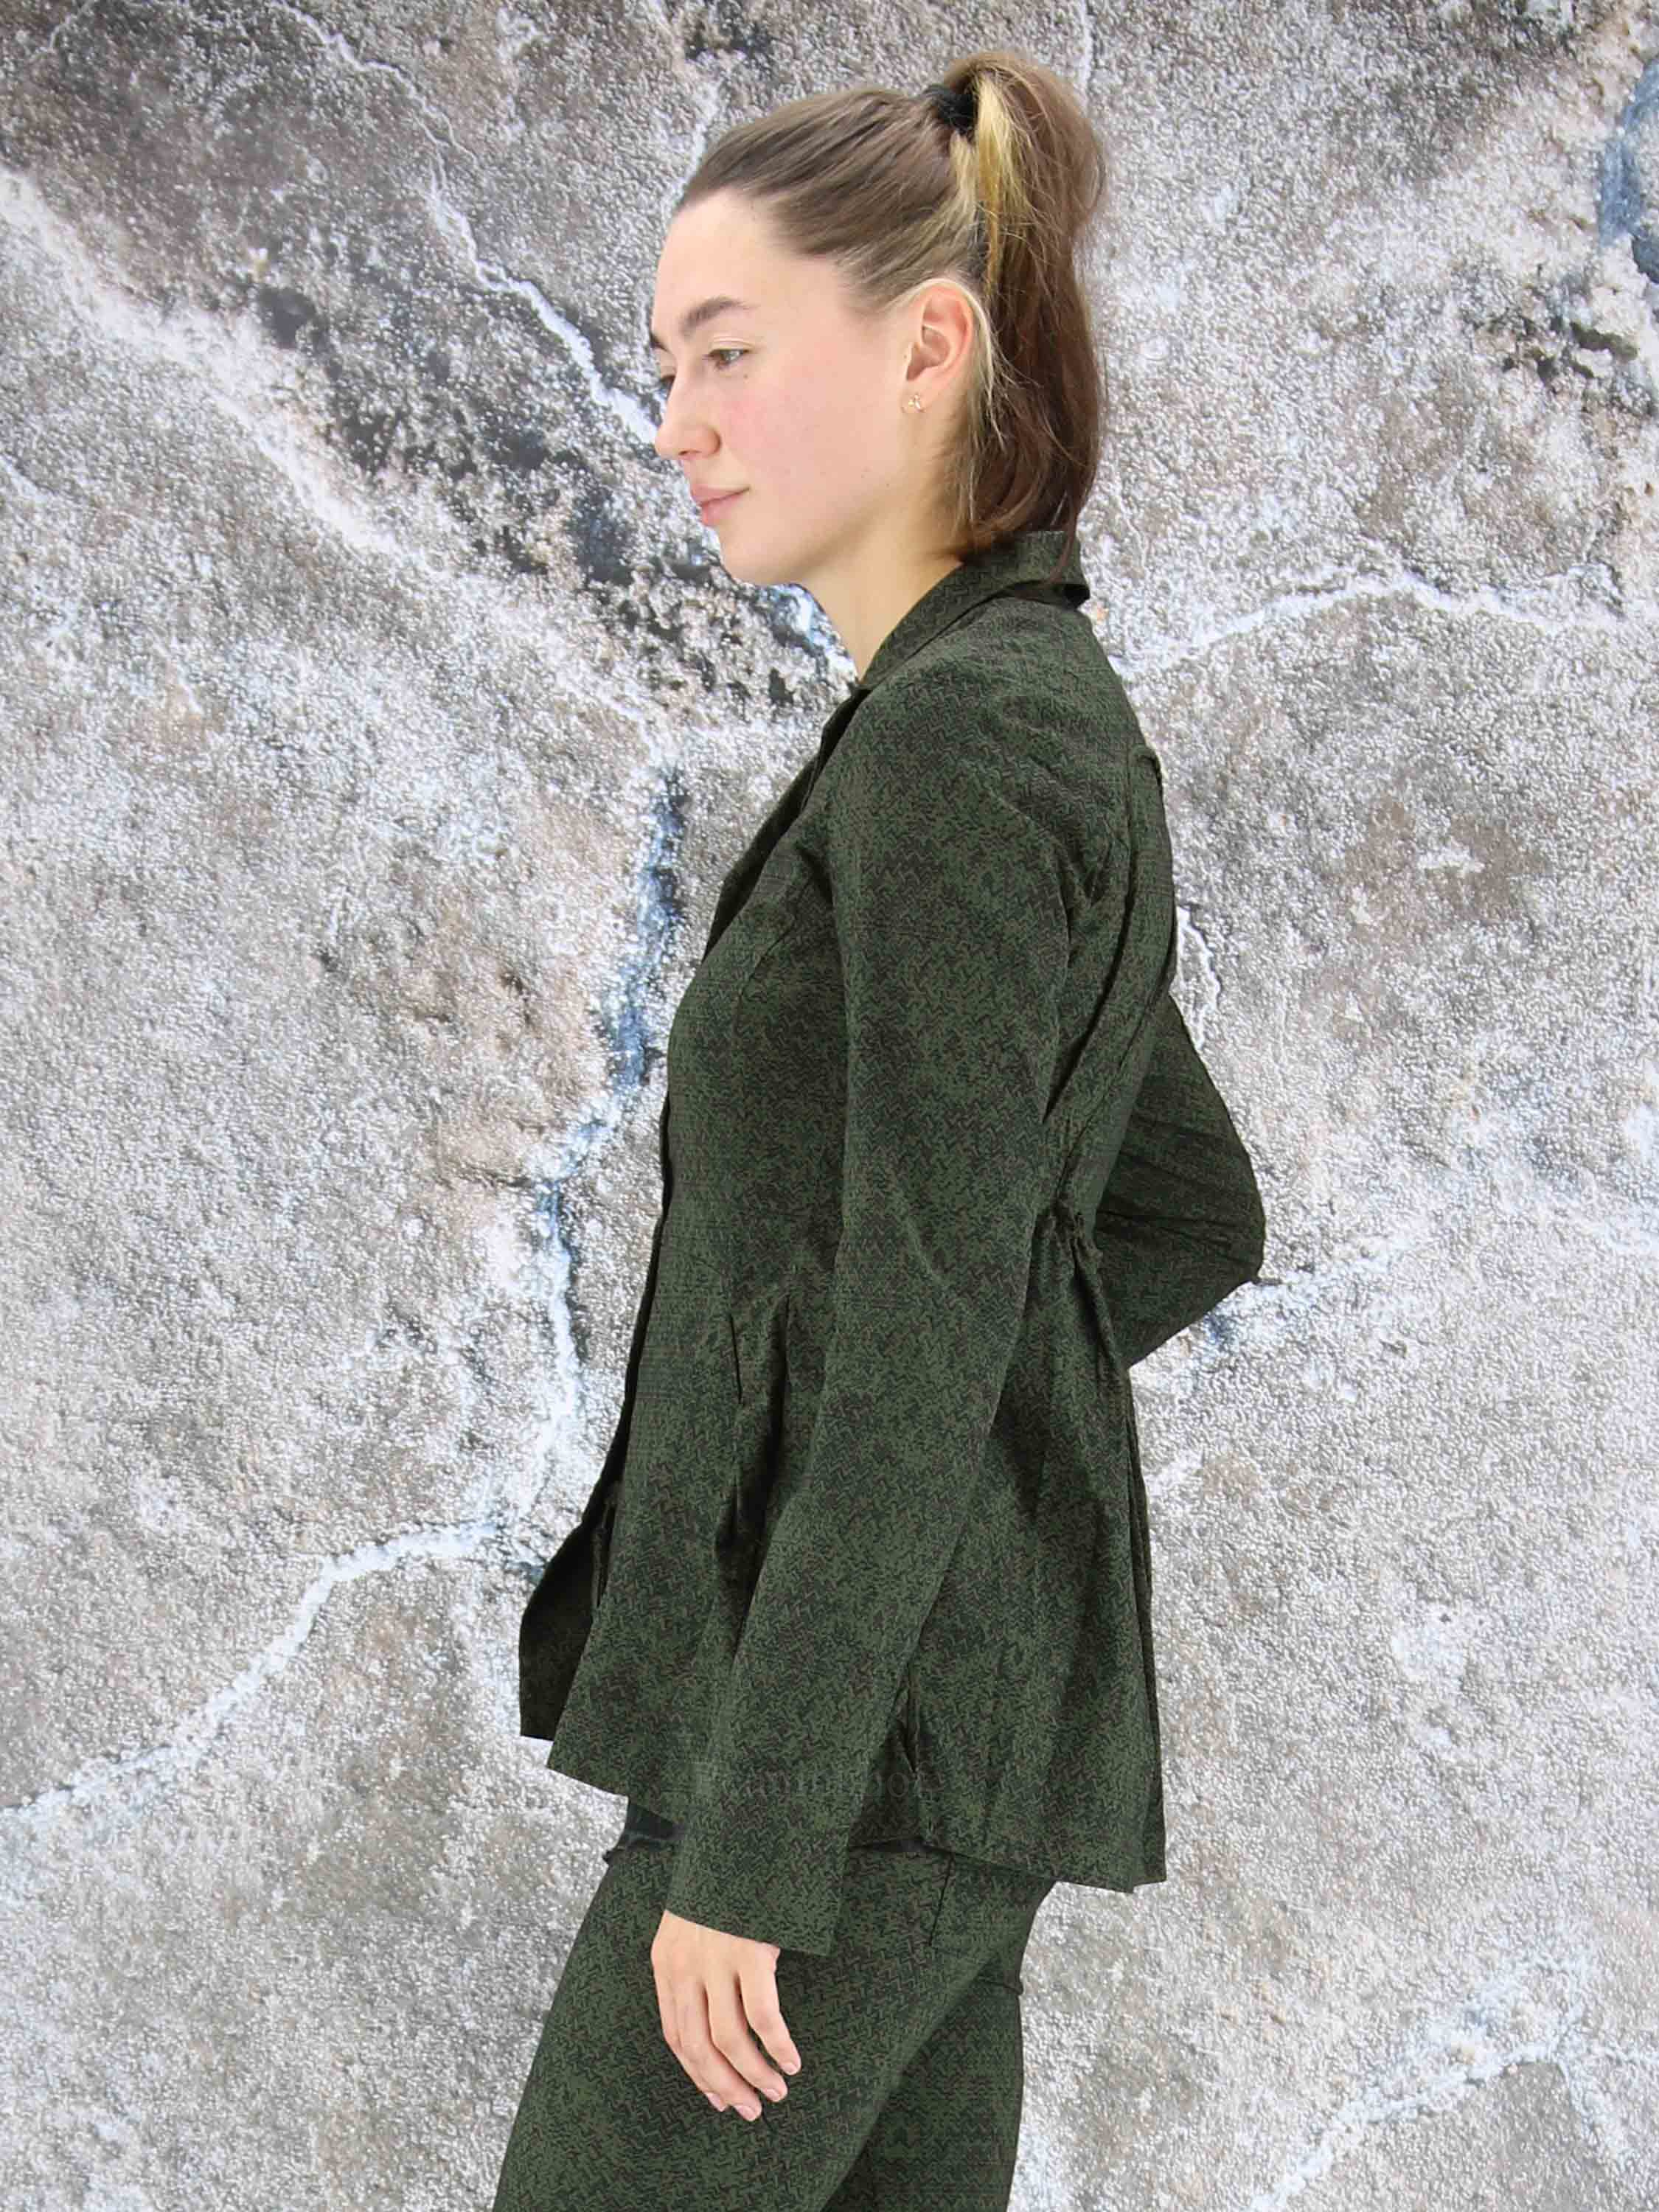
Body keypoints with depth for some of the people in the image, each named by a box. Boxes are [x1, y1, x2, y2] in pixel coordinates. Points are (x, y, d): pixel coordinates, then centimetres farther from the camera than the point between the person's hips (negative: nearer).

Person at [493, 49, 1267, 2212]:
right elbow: (1197, 1213, 23)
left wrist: (748, 1844, -19)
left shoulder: (953, 742, -16)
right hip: (964, 1695, 9)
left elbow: (927, 1335, -21)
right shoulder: (1053, 726, 13)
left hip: (867, 1720, -9)